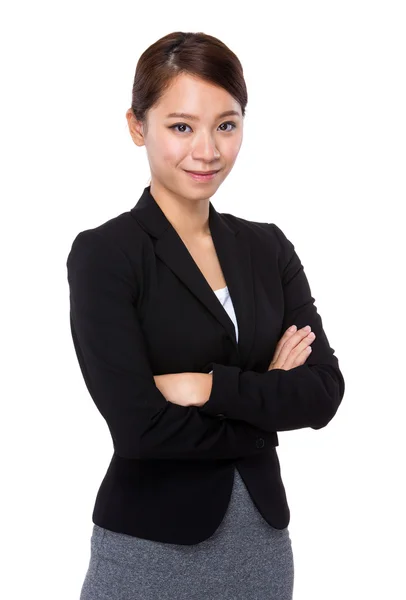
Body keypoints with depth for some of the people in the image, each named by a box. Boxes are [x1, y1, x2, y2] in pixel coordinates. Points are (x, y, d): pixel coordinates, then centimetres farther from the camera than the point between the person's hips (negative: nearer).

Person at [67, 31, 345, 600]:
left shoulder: (268, 247, 3)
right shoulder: (103, 254, -12)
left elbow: (323, 393, -6)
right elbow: (140, 425, -20)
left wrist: (209, 386, -18)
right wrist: (265, 398, -9)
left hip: (264, 533, 5)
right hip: (153, 541, -4)